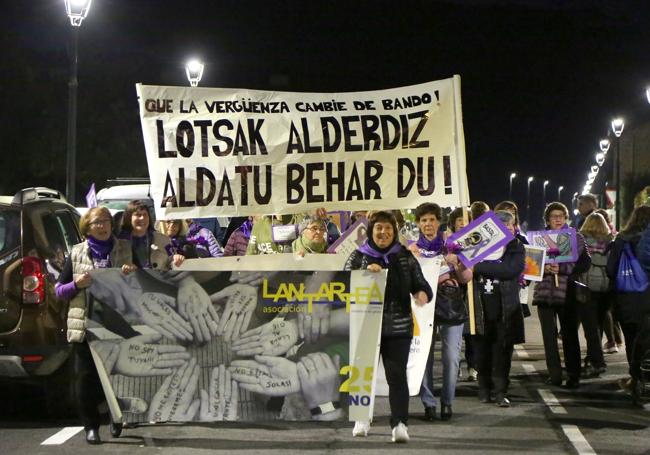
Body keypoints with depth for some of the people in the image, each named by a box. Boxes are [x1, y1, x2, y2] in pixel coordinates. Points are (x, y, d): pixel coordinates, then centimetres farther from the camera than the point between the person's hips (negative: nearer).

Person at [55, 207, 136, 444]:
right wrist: (76, 284, -10)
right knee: (85, 378, 0)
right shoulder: (77, 253, 8)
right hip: (85, 324, 0)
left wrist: (133, 273, -8)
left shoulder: (125, 249, 9)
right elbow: (59, 290, 11)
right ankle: (91, 426, 10)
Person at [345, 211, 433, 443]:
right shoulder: (358, 257, 5)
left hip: (398, 326, 0)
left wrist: (423, 293, -16)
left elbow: (420, 284, 7)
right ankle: (363, 419, 26)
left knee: (397, 374, -7)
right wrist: (366, 272, -19)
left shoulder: (405, 257, 7)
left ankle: (400, 423, -7)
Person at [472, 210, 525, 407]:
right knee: (482, 348, 8)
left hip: (505, 309, -1)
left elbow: (510, 270, -18)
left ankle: (500, 391, 9)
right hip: (481, 308, 1)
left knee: (502, 351, 1)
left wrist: (478, 266, -20)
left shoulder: (516, 247, 0)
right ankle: (484, 388, 24)